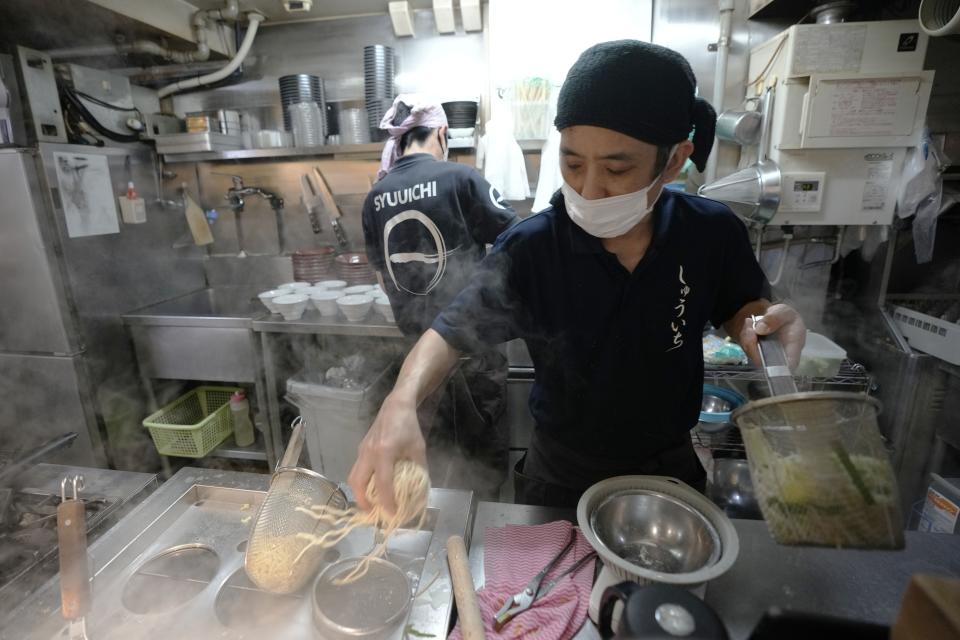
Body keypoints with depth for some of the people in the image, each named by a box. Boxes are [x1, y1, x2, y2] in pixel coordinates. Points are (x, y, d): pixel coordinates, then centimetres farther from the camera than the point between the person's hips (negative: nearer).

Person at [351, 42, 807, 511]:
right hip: (561, 473, -1)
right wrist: (401, 403, -40)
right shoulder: (529, 249, -26)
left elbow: (740, 309, 0)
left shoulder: (713, 233, -18)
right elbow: (452, 332, -21)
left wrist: (768, 325, -23)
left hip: (669, 468, 2)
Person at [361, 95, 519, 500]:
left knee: (436, 443, 24)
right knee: (483, 442, 16)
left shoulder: (375, 197, 1)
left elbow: (384, 278, 9)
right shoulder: (459, 178, -14)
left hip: (418, 338, 5)